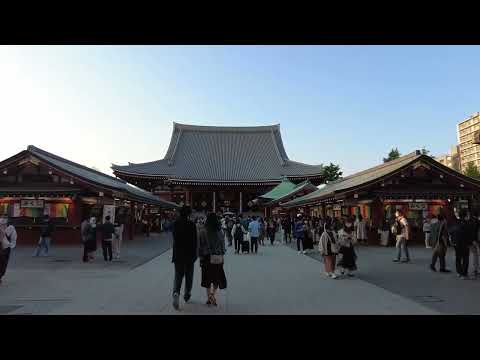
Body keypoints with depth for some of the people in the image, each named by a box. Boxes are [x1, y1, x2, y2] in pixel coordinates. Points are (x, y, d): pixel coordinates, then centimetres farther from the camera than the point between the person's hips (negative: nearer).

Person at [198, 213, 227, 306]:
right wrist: (222, 255, 11)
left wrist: (200, 257, 2)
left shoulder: (203, 231, -7)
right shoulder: (219, 231, -5)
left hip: (206, 257, 0)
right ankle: (212, 293, -7)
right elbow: (222, 244, 0)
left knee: (208, 278, 13)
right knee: (217, 277, 13)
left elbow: (200, 245, -6)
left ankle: (209, 298, 17)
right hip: (218, 258, 0)